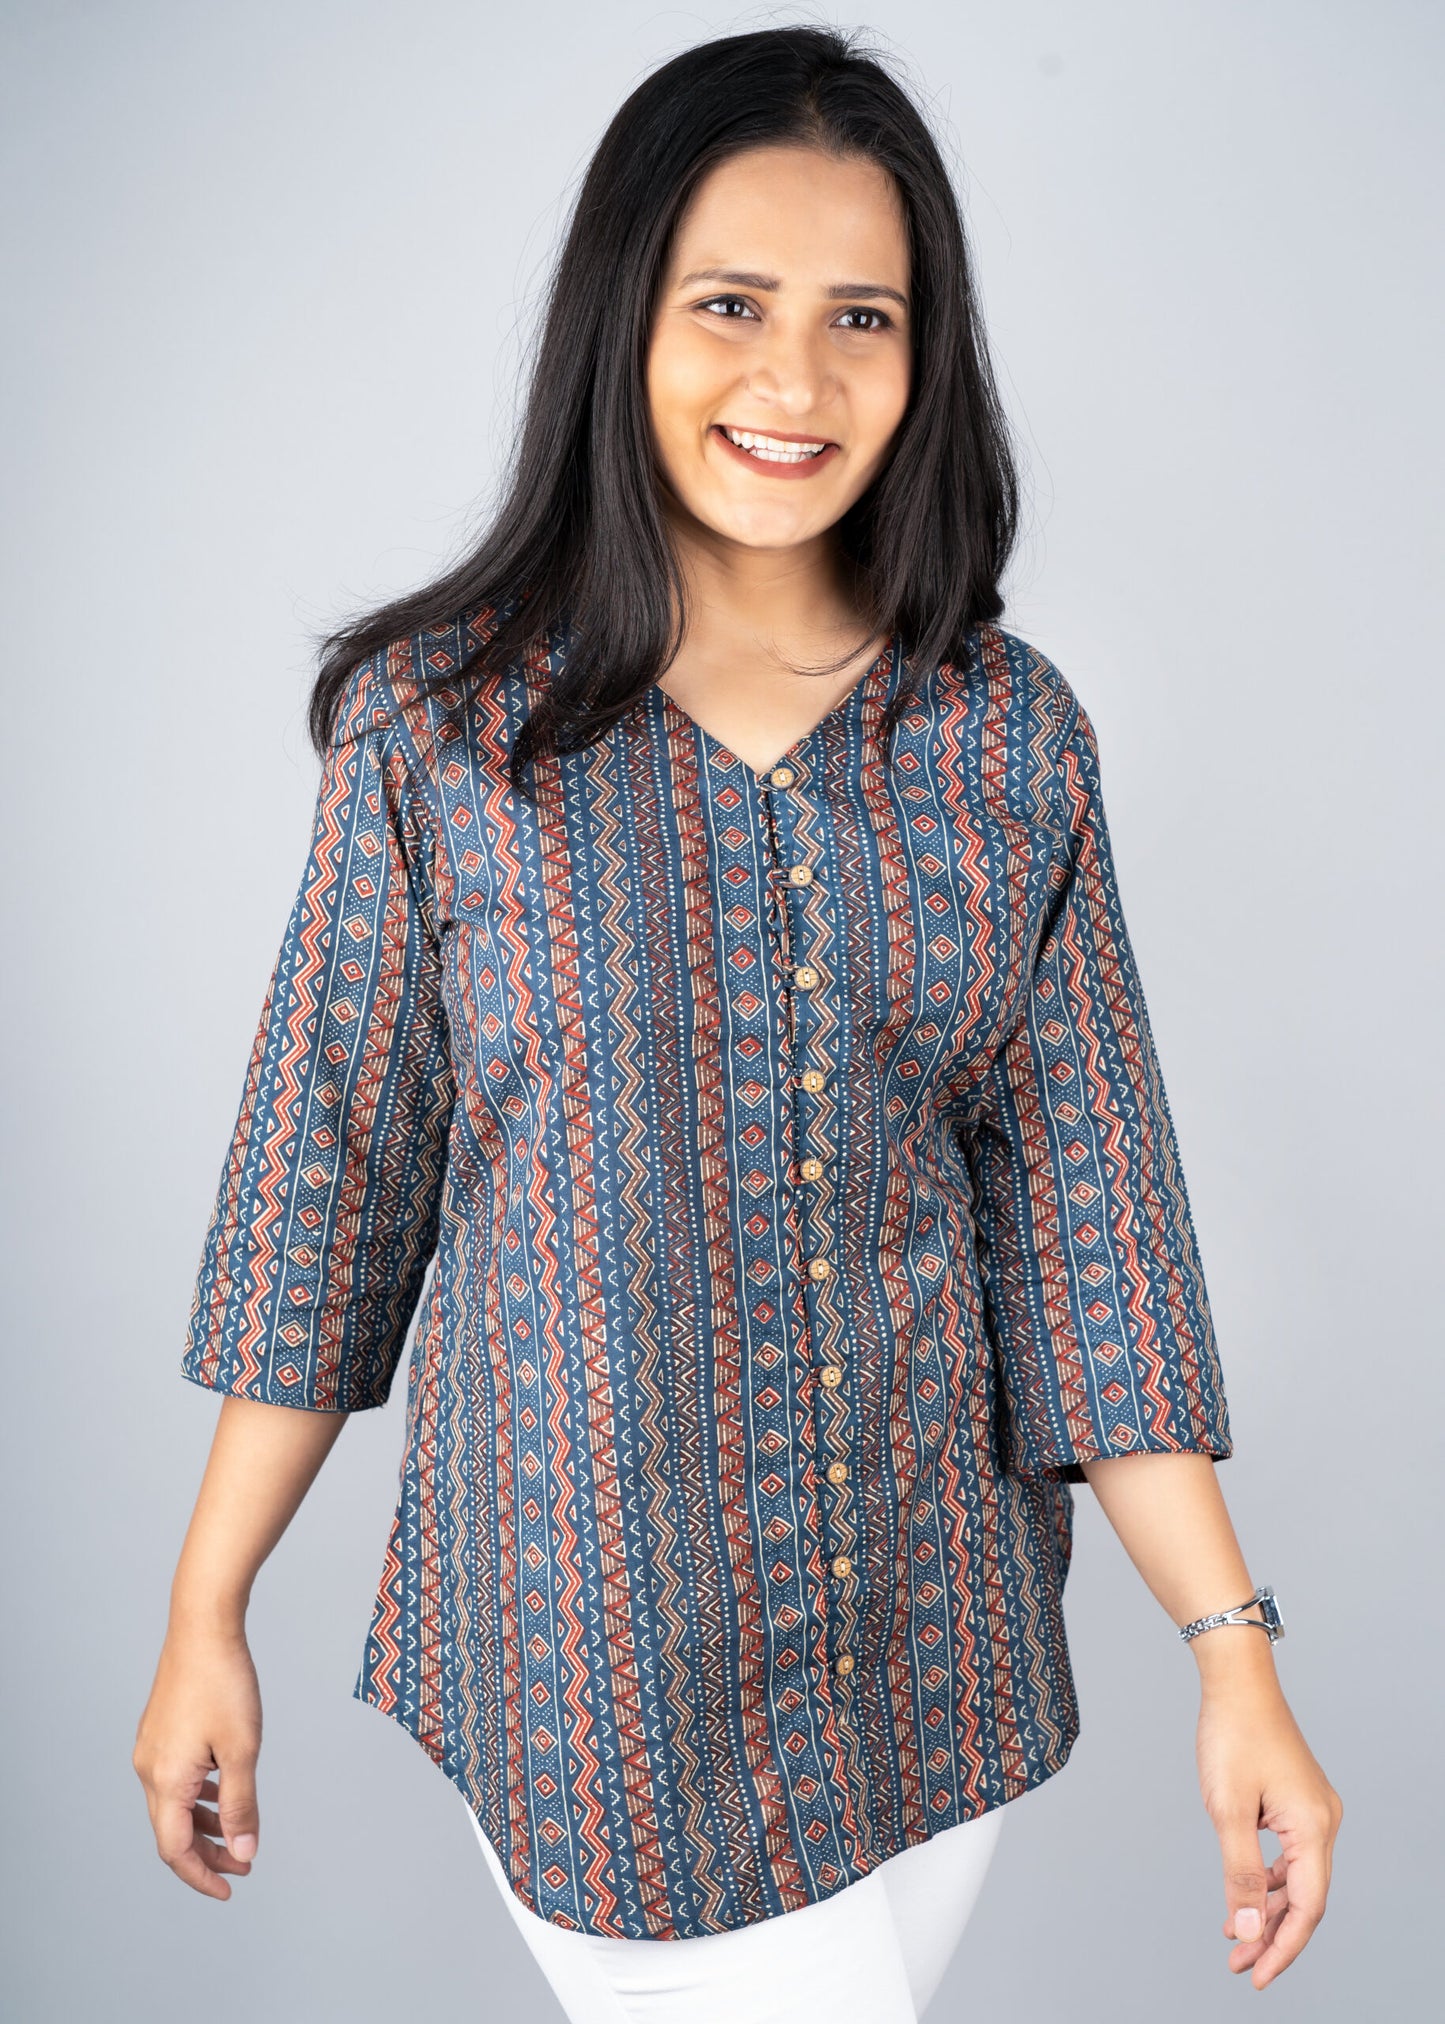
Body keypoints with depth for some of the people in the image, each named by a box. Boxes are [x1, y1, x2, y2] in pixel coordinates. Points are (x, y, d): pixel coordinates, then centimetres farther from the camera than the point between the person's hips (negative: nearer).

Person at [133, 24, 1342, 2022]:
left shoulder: (1012, 738, -2)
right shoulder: (438, 720, -8)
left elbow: (1084, 1200, -1)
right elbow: (326, 1171, -3)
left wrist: (1235, 1650, -5)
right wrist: (207, 1615, 1)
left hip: (934, 1654, 3)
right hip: (598, 1646, -3)